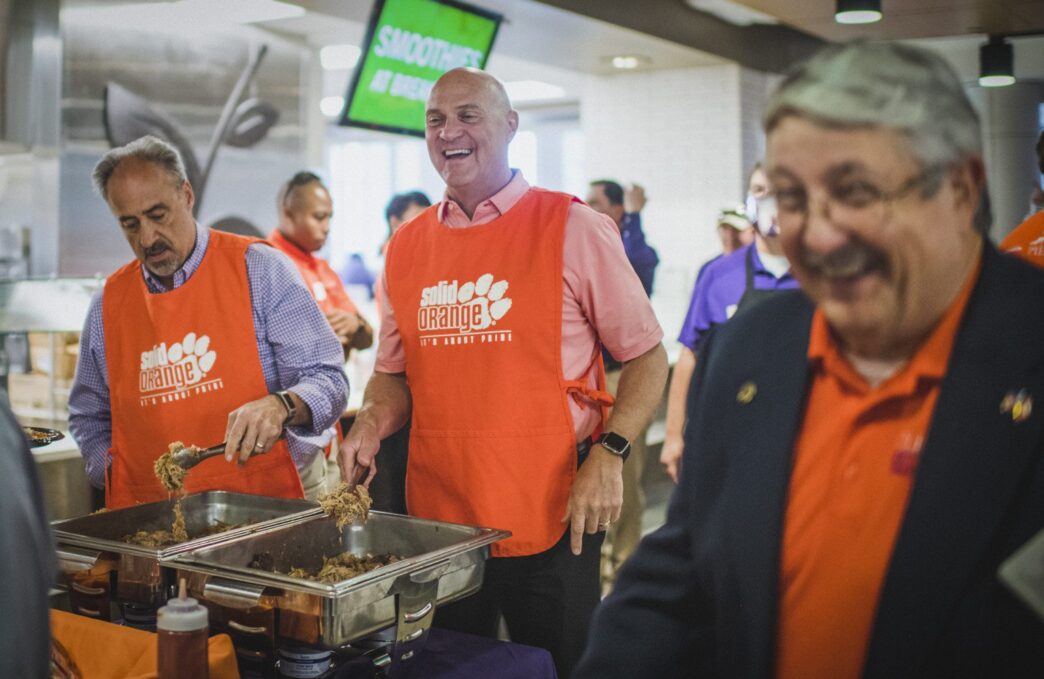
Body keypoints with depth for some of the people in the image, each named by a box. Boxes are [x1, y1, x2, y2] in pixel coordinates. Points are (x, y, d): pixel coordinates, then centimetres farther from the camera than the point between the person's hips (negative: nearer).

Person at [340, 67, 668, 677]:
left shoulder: (571, 227, -5)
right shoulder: (407, 246, 8)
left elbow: (647, 356, -3)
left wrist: (609, 454, -16)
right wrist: (371, 423, -5)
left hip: (551, 517, -4)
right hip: (437, 518, 4)